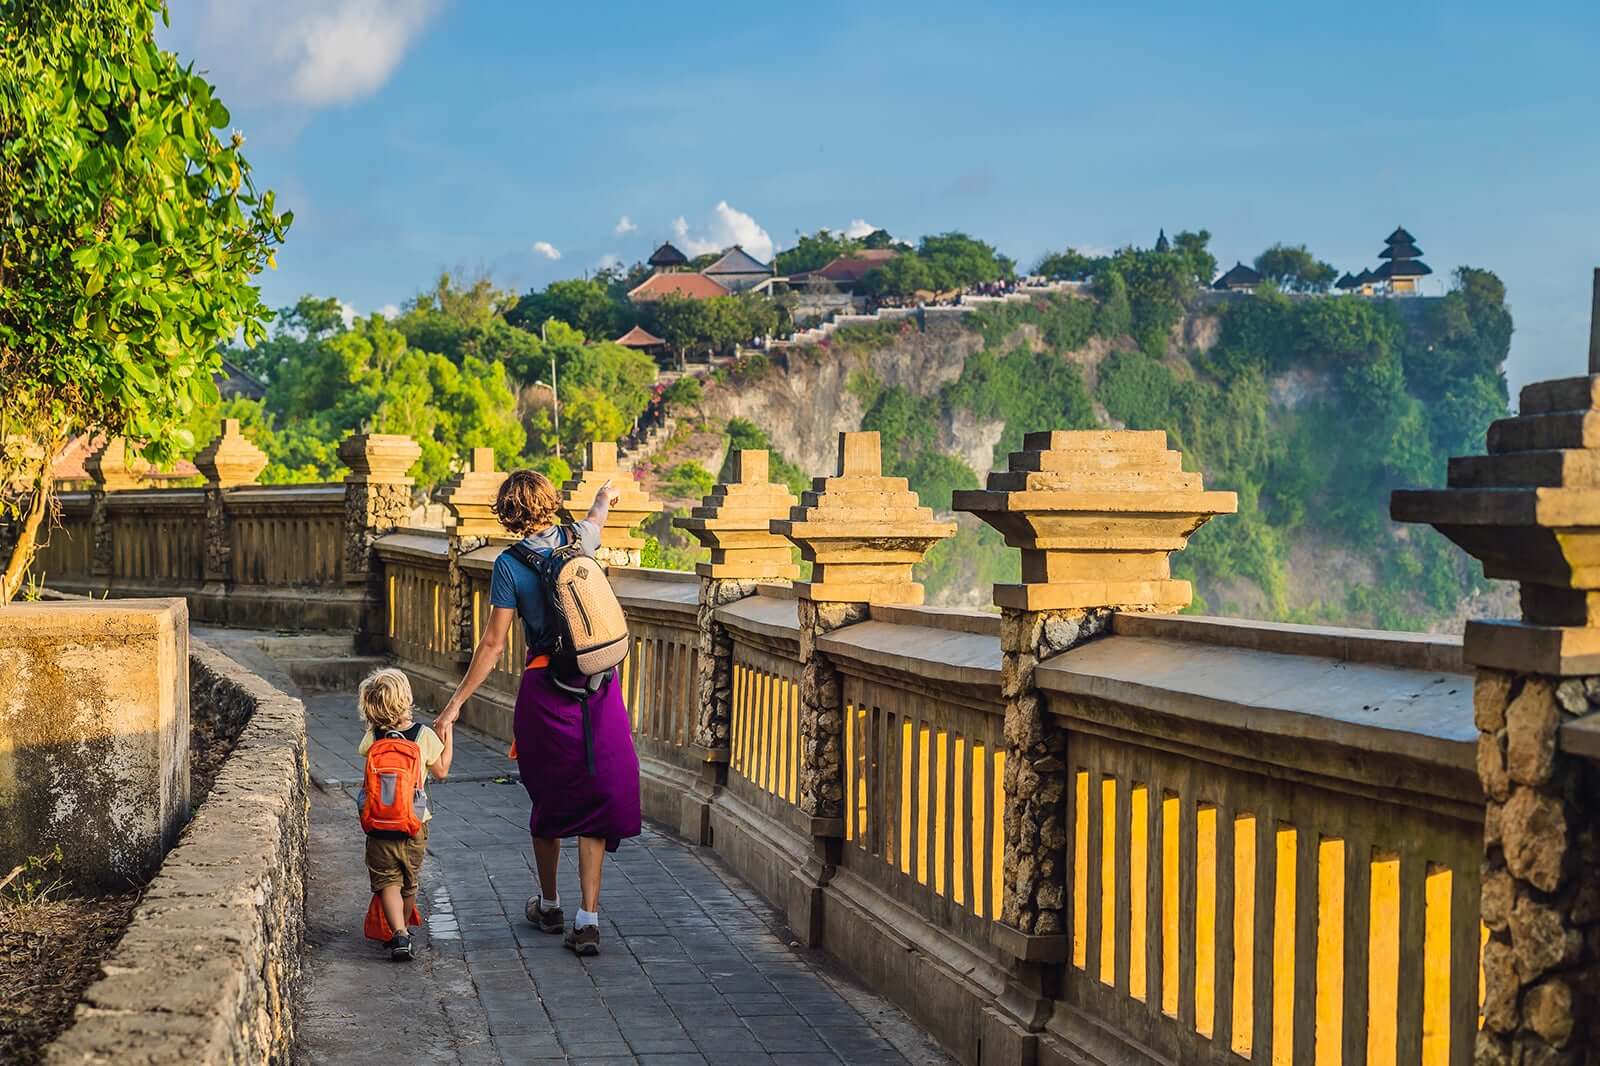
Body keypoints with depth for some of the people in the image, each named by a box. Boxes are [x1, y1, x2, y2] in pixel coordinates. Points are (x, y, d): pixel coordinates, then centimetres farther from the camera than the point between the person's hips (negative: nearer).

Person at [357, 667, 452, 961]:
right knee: (409, 884, 19)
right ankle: (401, 931, 33)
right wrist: (448, 736, 13)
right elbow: (441, 772, 4)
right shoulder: (425, 735, -9)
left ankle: (399, 935, -19)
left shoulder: (372, 737, -9)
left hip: (379, 824, -1)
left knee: (388, 883, -1)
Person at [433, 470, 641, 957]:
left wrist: (457, 701, -3)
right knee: (596, 798, 3)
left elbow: (493, 644, -9)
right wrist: (604, 496, 52)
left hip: (546, 687, -2)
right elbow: (597, 515, 29)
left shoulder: (511, 565, -8)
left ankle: (549, 905, 31)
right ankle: (588, 918, -2)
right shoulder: (579, 538, 2)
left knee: (548, 800, 16)